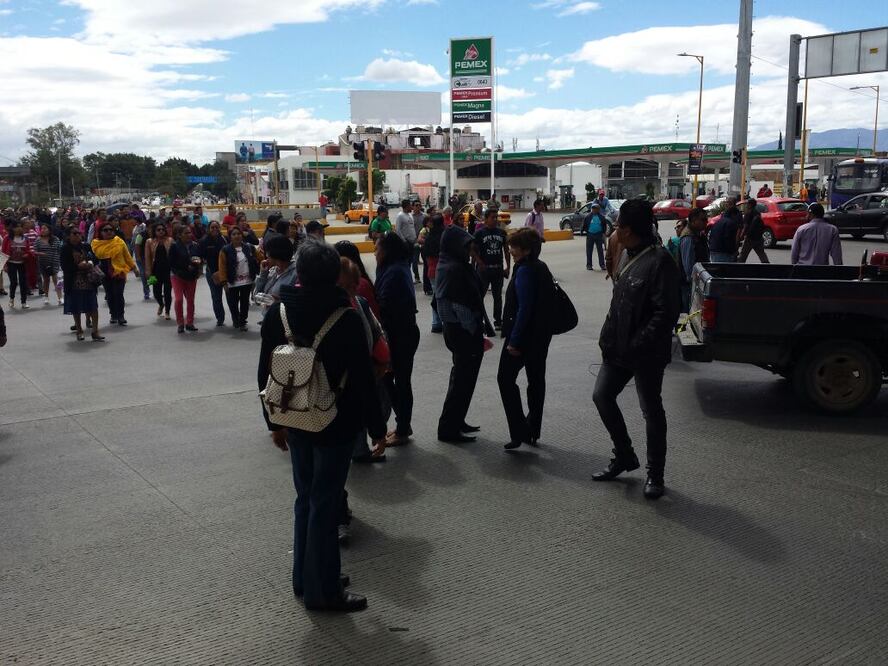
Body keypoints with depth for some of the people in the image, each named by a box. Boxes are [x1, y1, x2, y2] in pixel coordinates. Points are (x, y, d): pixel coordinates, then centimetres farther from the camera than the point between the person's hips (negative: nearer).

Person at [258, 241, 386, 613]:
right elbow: (363, 379, -16)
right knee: (325, 504, 3)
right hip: (336, 425, -5)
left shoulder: (277, 314, -2)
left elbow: (265, 373, 5)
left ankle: (305, 579, 31)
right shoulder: (346, 319, -17)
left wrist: (275, 421, 15)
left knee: (306, 498, 19)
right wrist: (377, 428, -6)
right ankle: (322, 591, 13)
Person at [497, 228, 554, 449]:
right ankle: (533, 431, 22)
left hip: (525, 335, -9)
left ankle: (520, 432, -6)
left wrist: (514, 341, -21)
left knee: (505, 379, 0)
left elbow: (524, 308, -23)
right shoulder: (542, 268, 10)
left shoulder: (525, 271, -19)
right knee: (536, 379, 13)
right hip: (542, 334, 9)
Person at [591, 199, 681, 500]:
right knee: (602, 396, 12)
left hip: (646, 354, -9)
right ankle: (624, 456, 29)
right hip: (619, 349, 9)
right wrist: (609, 337, 8)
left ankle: (655, 474, 21)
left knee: (652, 412, 5)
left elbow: (666, 313, -23)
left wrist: (636, 345, -23)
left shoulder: (659, 261, -19)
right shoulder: (629, 256, 9)